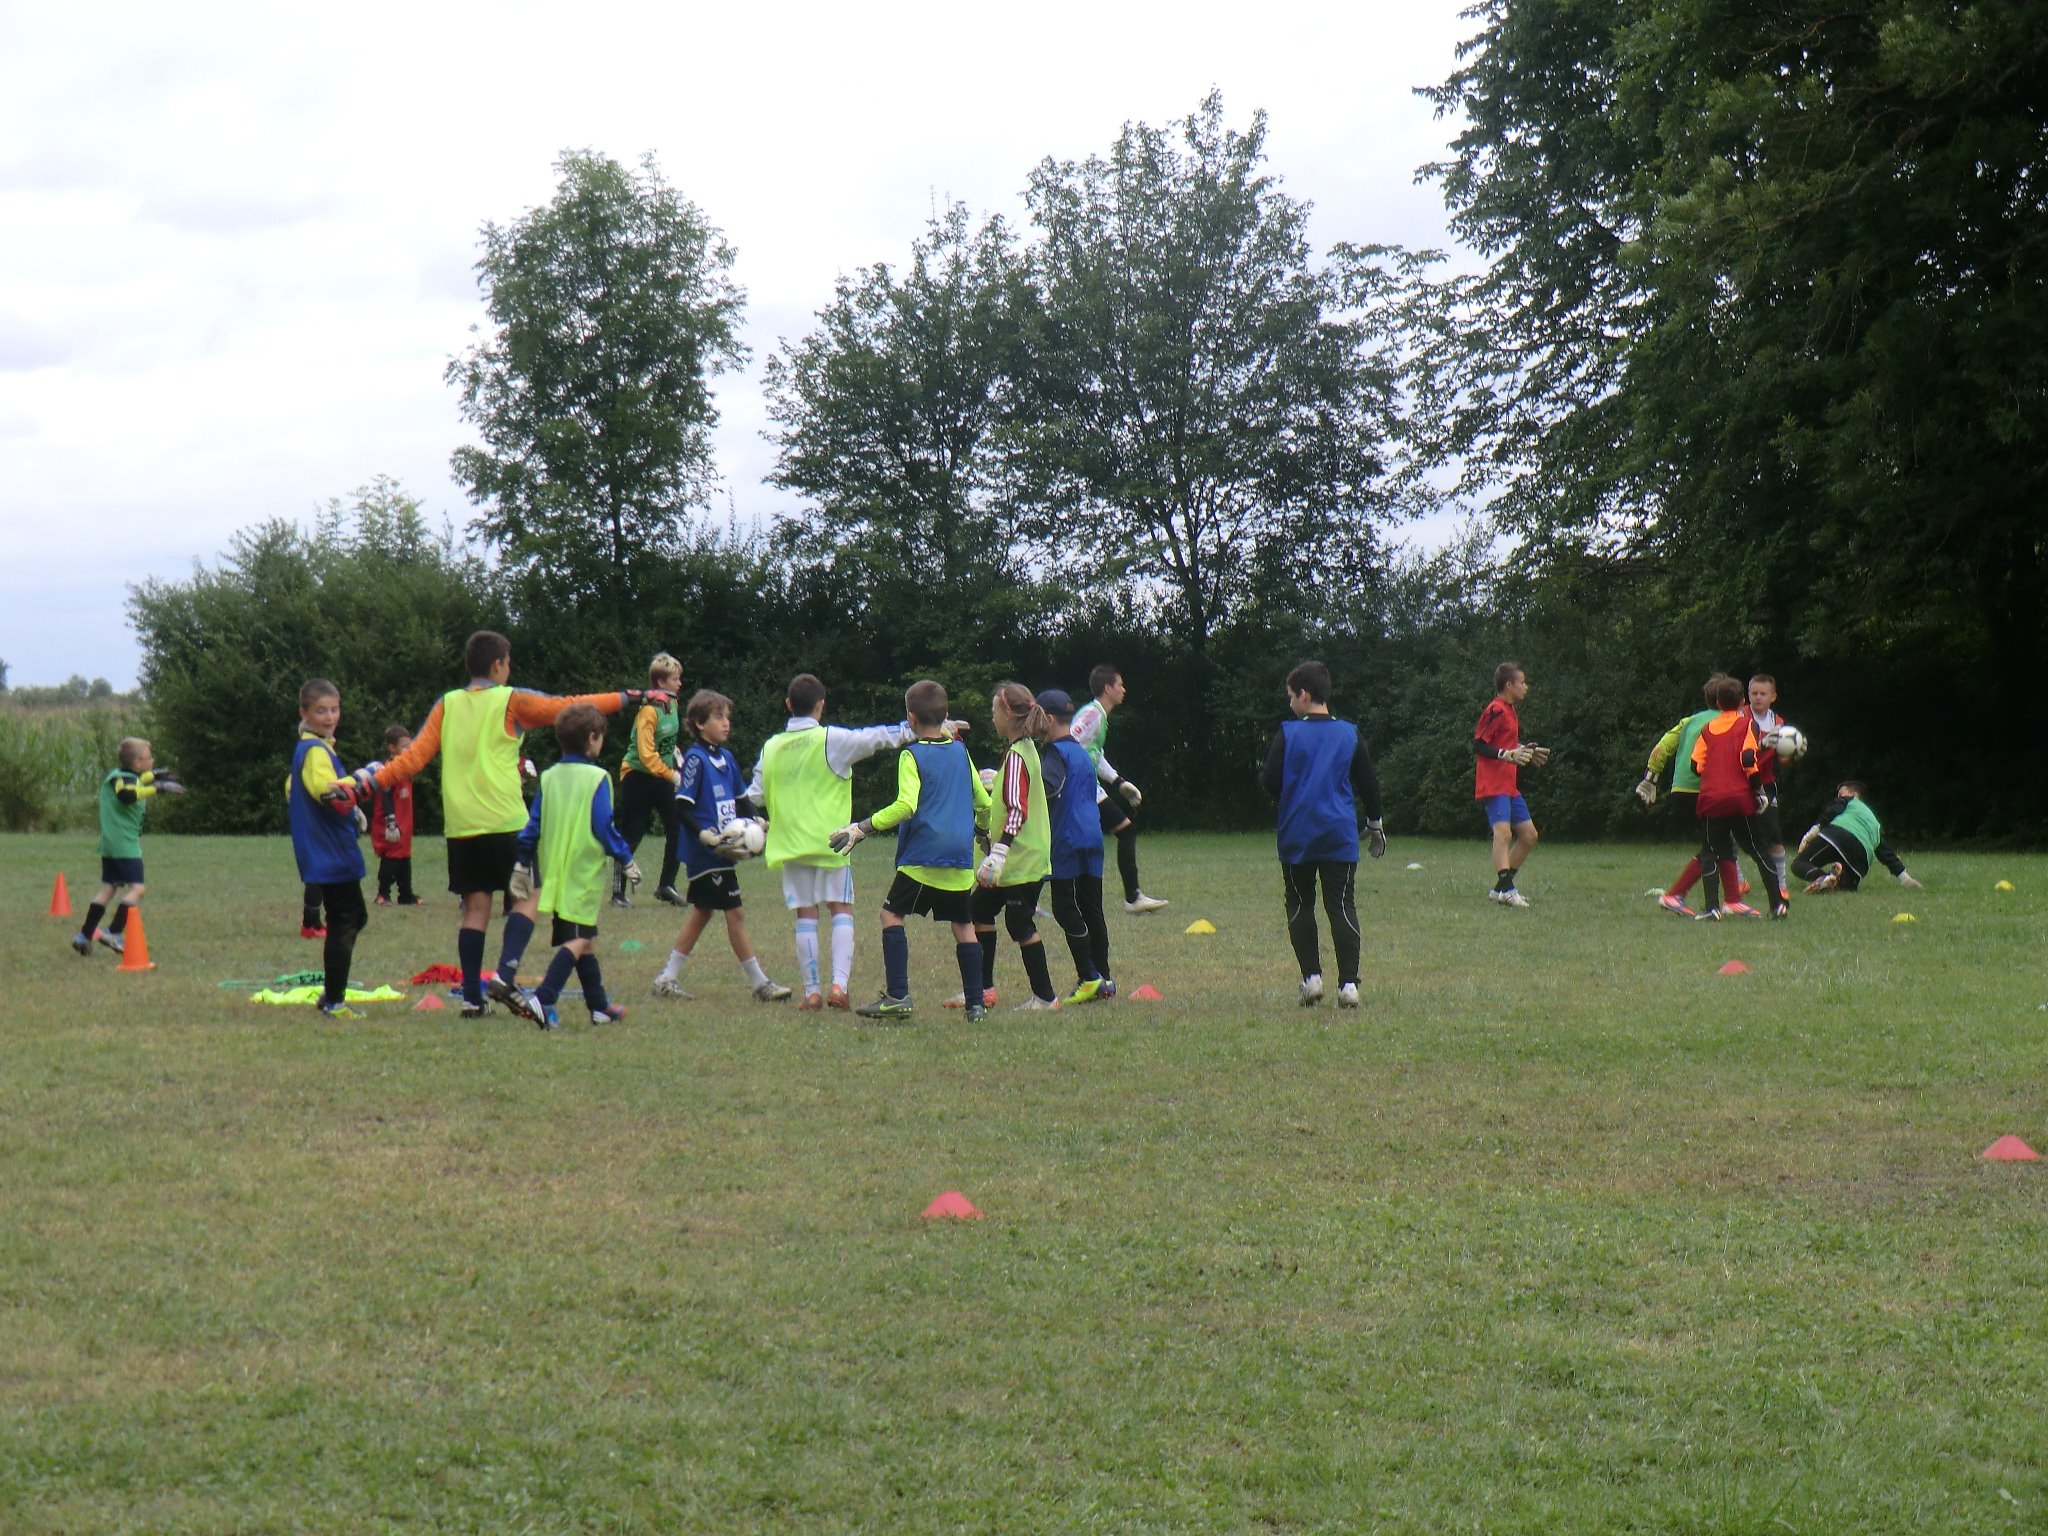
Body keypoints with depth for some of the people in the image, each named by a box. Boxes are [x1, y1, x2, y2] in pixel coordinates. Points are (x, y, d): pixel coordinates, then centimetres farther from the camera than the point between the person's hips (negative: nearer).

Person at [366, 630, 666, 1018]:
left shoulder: (446, 705, 9)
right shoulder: (513, 701, -1)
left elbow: (415, 756, 2)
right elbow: (568, 708, 4)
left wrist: (373, 779, 8)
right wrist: (629, 697, 11)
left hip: (460, 826, 4)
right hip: (505, 822, -4)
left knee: (475, 907, 8)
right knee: (527, 897, 7)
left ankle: (471, 996, 5)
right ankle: (505, 975, -11)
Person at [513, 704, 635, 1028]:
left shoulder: (549, 778, 8)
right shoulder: (597, 778, -9)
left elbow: (533, 825, 9)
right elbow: (604, 827, -10)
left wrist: (524, 864, 15)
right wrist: (626, 858, 2)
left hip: (554, 874, 7)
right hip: (585, 873, -7)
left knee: (585, 939, 16)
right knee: (579, 940, -9)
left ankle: (599, 1007, 21)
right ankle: (543, 999, -26)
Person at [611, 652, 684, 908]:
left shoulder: (671, 704, 5)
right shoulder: (649, 710, -20)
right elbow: (647, 756, -23)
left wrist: (676, 756, 3)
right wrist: (671, 775, -25)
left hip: (661, 778, 7)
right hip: (638, 777, -7)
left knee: (676, 828, -2)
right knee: (631, 836, -1)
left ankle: (666, 885, 9)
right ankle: (618, 892, 8)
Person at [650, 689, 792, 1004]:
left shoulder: (727, 759, 12)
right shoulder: (696, 759, -13)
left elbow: (739, 799, 21)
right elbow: (682, 808, -16)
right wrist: (705, 836, -26)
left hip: (721, 852, 9)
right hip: (706, 855, -9)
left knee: (702, 913, 14)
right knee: (735, 913, -5)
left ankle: (668, 978, 20)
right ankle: (760, 983, 1)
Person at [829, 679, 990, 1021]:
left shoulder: (912, 755, -6)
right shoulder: (960, 751, 11)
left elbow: (906, 806, -19)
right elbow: (982, 801, 20)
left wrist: (863, 828, -18)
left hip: (923, 856, -6)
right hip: (961, 858, 6)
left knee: (892, 914, 3)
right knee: (963, 925, 10)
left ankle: (897, 996, -6)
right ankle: (976, 1003, 6)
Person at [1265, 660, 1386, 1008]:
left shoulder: (1287, 733, -4)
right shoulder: (1350, 734, 5)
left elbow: (1271, 781, -8)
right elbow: (1369, 783, 10)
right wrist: (1375, 822, 24)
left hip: (1297, 836, -1)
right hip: (1340, 835, 1)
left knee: (1300, 905, 12)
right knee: (1343, 907, 0)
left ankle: (1311, 976, 6)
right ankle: (1348, 983, -8)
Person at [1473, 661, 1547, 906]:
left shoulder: (1509, 711, 18)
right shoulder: (1495, 711, -12)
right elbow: (1477, 746, -18)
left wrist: (1527, 753, 21)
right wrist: (1507, 754, -27)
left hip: (1510, 786, 10)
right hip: (1492, 784, -10)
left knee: (1529, 835, 11)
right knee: (1503, 833, -22)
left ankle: (1501, 889, 16)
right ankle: (1506, 890, -30)